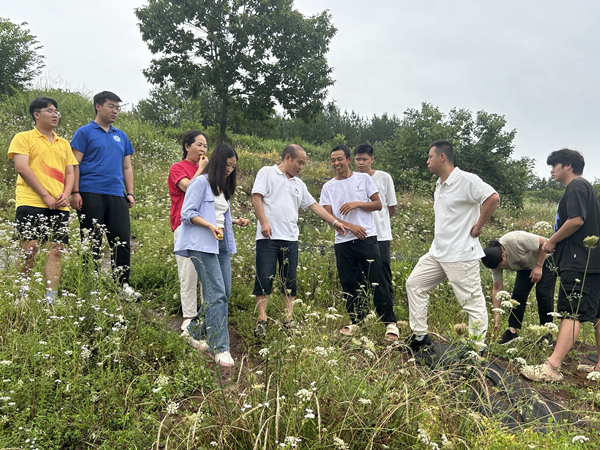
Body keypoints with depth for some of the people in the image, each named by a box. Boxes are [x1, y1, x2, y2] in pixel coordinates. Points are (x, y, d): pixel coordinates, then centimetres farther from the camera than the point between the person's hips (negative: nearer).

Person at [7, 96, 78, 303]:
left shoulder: (64, 143, 22)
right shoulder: (23, 138, 6)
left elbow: (70, 173, 18)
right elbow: (22, 168, -6)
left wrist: (65, 194, -3)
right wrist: (46, 196, -12)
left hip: (59, 206, 5)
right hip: (31, 202, -4)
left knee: (56, 251, -2)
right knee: (30, 248, -10)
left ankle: (50, 299, 0)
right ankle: (22, 291, 12)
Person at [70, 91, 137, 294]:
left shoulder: (121, 136, 20)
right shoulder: (85, 132, 5)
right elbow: (74, 164, -1)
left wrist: (130, 193, 11)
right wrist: (75, 192, -11)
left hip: (117, 195, 4)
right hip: (91, 194, -4)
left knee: (122, 240, -1)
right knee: (91, 242, 0)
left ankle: (123, 284, 6)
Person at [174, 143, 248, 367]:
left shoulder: (223, 187, 23)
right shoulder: (201, 182, -4)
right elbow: (187, 213, -11)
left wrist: (235, 221, 11)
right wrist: (210, 225, -23)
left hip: (220, 243, 9)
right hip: (202, 243, -9)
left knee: (225, 292, 6)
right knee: (217, 294, -14)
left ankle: (196, 332, 24)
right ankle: (220, 349, -10)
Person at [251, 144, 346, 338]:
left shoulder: (298, 183, 22)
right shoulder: (267, 173, 5)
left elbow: (314, 205, 23)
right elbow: (256, 198, -5)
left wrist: (334, 222, 19)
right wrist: (264, 222, -16)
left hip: (290, 239, 6)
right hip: (268, 236, -6)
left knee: (290, 281, 6)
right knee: (264, 278, -7)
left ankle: (289, 320, 13)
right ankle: (262, 320, -1)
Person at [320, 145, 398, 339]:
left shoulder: (363, 178, 6)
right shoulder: (328, 187, 10)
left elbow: (378, 204, 5)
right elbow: (329, 216, 3)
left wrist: (357, 203, -11)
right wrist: (350, 226, -11)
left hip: (366, 238, -3)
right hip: (342, 241, 3)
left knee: (376, 283, -4)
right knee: (349, 285, 7)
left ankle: (390, 322, 5)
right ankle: (356, 321, 21)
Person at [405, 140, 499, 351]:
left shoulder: (466, 180, -14)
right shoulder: (439, 184, 15)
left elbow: (493, 197, -24)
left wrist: (477, 227, -18)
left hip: (461, 255, -10)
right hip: (437, 252, 10)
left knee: (473, 302, -1)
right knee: (414, 283, 11)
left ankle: (478, 349, 8)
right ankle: (420, 336, 18)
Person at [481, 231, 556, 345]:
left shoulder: (516, 241, -40)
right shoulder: (495, 260, -20)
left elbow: (543, 242, -26)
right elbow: (497, 288, -13)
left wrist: (538, 267, -24)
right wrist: (496, 315, -14)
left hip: (544, 259, -5)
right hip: (525, 267, 5)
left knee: (543, 294, -13)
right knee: (518, 294, -9)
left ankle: (546, 332, -1)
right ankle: (512, 331, -4)